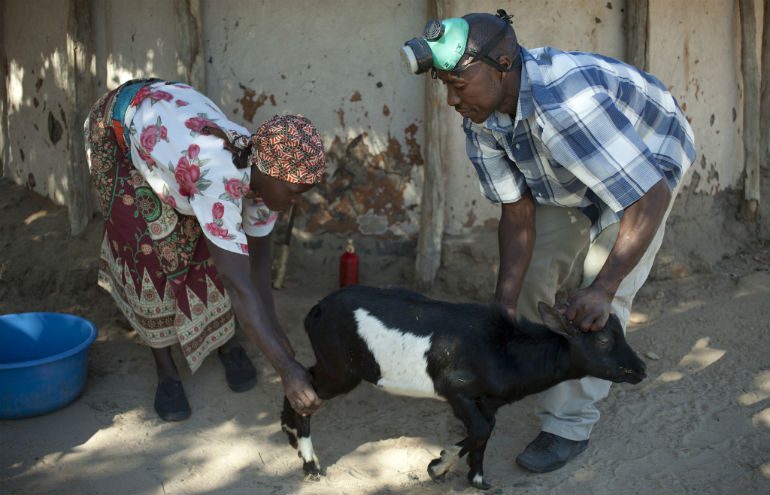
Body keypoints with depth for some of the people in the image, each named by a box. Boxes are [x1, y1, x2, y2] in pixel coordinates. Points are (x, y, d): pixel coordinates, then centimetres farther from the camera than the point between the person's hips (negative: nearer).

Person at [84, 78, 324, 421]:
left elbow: (256, 252, -7)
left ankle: (226, 342, 20)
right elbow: (238, 284, -49)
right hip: (119, 127, -6)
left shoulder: (263, 172, -22)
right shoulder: (220, 178, -45)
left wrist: (272, 327, -16)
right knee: (151, 248, -10)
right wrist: (287, 370, -50)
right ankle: (165, 370, 6)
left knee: (212, 242, -1)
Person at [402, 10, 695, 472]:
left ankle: (571, 425, -2)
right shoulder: (480, 120, -20)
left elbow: (650, 195, -41)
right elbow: (517, 212, -14)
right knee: (532, 273, 6)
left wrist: (602, 289, -44)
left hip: (646, 170, -6)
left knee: (600, 298, -13)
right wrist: (503, 305, -22)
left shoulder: (565, 102, -45)